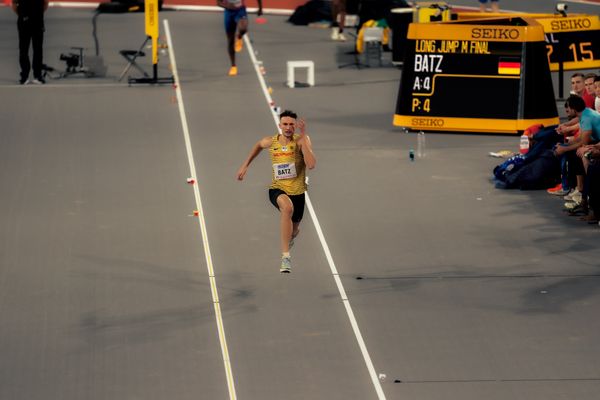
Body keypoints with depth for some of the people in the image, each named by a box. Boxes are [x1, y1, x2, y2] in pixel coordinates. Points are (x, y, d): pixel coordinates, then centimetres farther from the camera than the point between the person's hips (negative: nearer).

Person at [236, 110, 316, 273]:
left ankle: (289, 239, 62)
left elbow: (311, 165, -30)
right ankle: (285, 256, -37)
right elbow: (259, 145, 23)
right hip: (277, 189, -1)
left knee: (293, 230, 19)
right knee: (287, 206, -37)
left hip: (297, 192, 1)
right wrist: (245, 164, 20)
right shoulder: (271, 142, -3)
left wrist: (303, 137, -31)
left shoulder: (302, 140, -13)